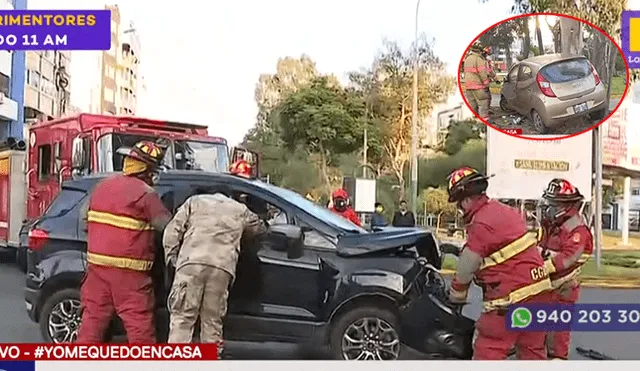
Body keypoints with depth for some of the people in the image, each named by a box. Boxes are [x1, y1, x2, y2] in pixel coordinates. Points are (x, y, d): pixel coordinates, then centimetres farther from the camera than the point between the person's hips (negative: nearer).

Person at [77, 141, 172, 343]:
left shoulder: (103, 185, 13)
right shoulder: (146, 194, -10)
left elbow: (84, 215, 19)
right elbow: (168, 227, -10)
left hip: (97, 264, 7)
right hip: (128, 269, -7)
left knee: (93, 315, 13)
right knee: (138, 320, -1)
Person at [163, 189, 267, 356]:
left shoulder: (194, 201, 25)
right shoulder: (241, 210, 29)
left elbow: (172, 232, 16)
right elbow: (260, 229, 41)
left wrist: (172, 258, 17)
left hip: (192, 262, -1)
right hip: (223, 267, 1)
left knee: (182, 317, 2)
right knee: (212, 320, 10)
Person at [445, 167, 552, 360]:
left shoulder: (481, 225, -16)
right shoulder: (506, 211, 11)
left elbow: (465, 270, -8)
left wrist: (454, 298, 8)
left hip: (513, 297, -9)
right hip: (539, 289, 9)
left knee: (488, 351, -2)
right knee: (533, 349, 17)